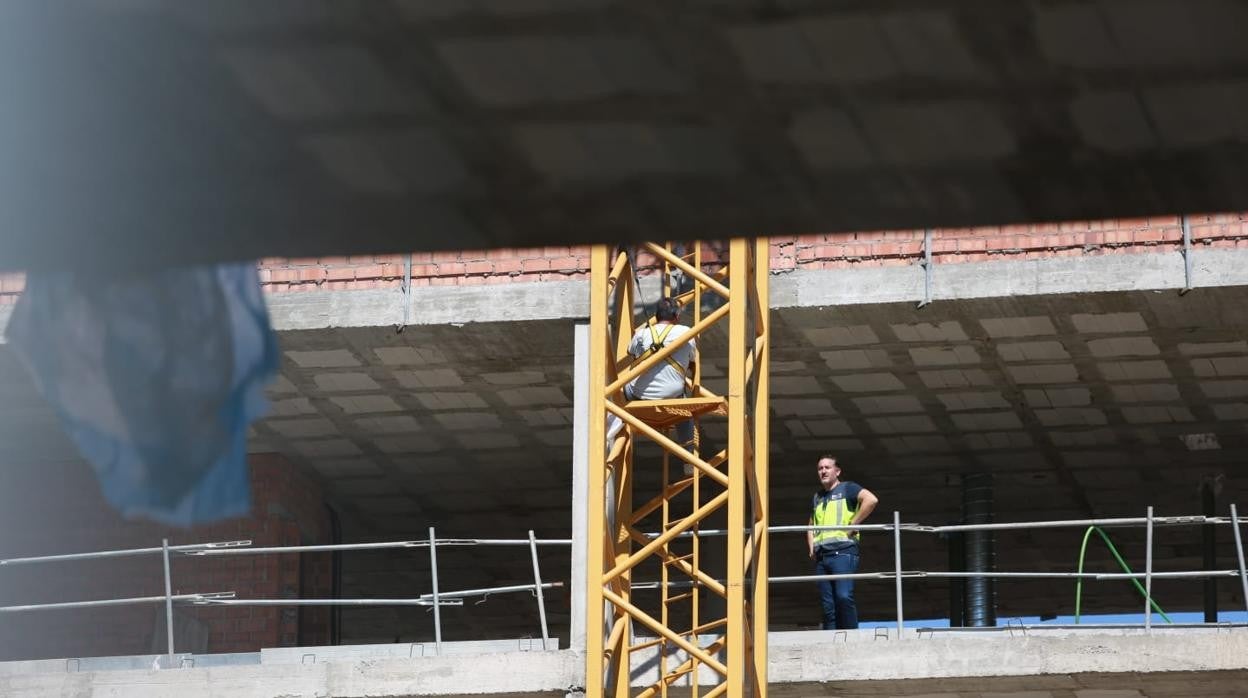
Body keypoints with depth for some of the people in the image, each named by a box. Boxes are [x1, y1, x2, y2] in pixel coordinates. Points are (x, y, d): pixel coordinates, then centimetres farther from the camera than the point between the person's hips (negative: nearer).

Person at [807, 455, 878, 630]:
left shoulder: (847, 489, 6)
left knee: (843, 596, -23)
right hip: (821, 555, 7)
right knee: (828, 605, 1)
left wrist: (853, 524, -13)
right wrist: (811, 547, 18)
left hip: (842, 551, -7)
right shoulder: (817, 497, 26)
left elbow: (871, 499, -12)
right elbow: (811, 527, 36)